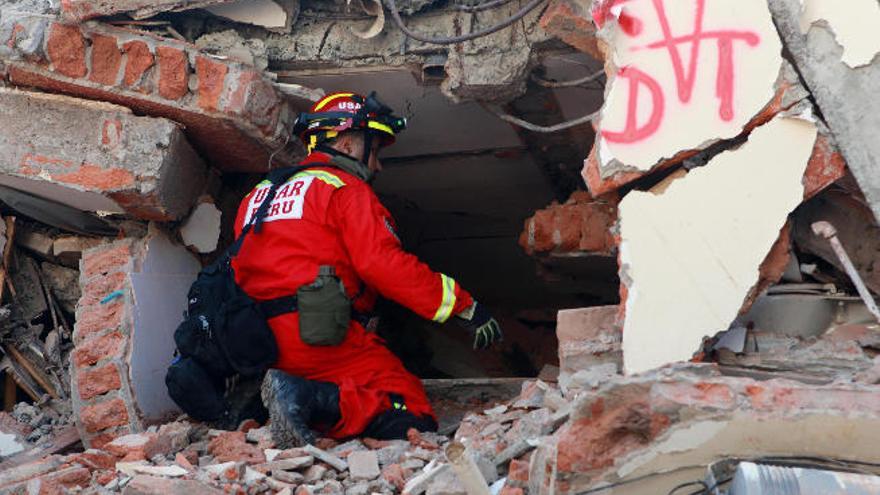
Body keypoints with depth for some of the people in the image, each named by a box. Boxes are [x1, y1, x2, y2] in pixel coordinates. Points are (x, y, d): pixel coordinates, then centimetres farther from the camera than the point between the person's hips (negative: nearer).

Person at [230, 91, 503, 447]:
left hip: (262, 346, 8)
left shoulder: (259, 194, 24)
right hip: (322, 337, -8)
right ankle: (312, 399, -29)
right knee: (414, 419, -11)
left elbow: (240, 272, 23)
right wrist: (465, 306, -8)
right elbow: (385, 264, -12)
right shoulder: (347, 189, 0)